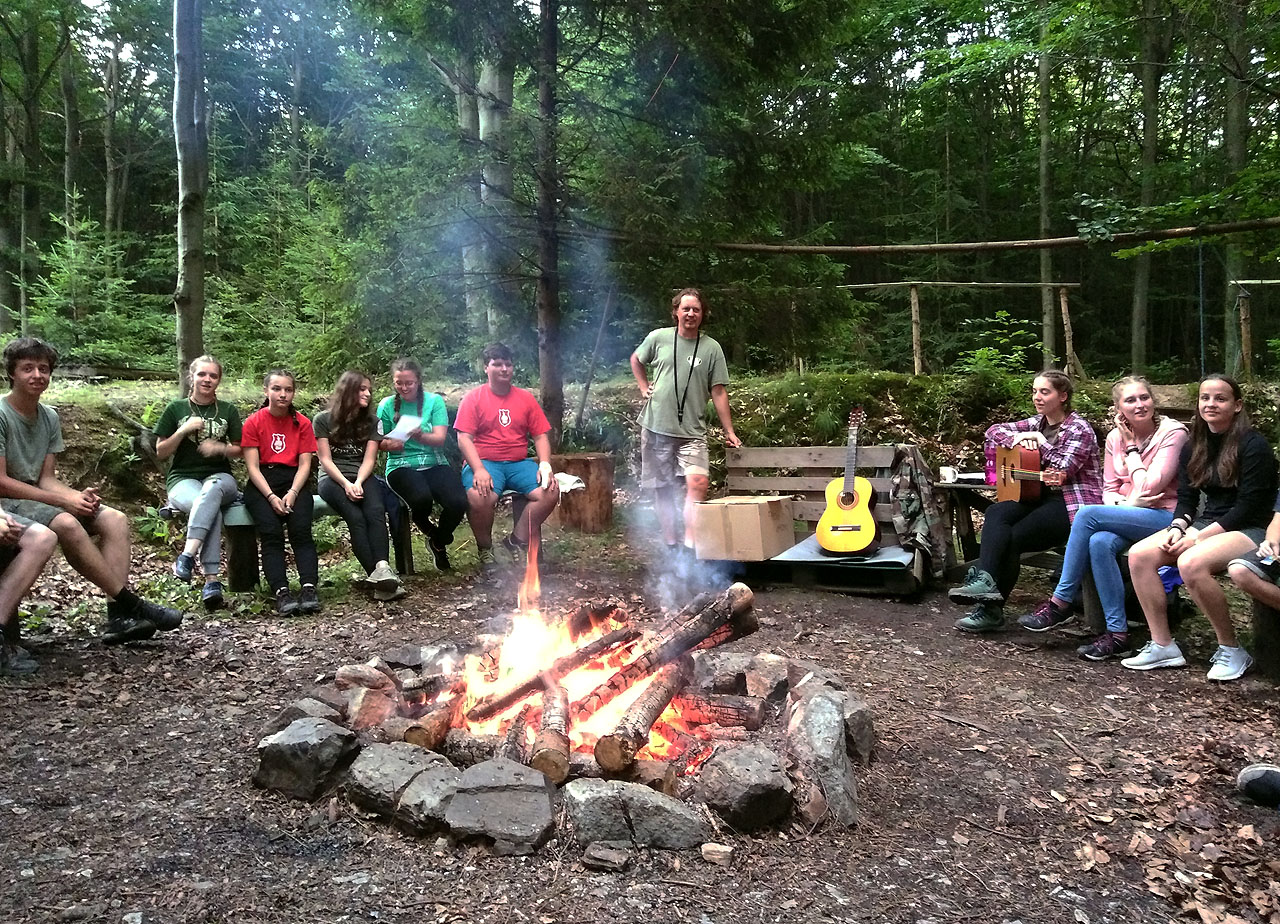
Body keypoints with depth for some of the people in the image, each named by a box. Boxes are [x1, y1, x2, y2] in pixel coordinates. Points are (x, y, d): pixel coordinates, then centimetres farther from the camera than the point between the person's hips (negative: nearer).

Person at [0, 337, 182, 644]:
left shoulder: (49, 418, 9)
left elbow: (46, 478, 6)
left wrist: (78, 496, -15)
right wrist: (63, 500, -19)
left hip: (39, 497, 7)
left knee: (115, 519, -12)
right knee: (66, 524, -35)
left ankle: (118, 617, -26)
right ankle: (130, 604, -25)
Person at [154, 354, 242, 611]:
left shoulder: (228, 411, 15)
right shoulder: (176, 409, 11)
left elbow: (238, 451, 14)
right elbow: (161, 452, 9)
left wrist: (220, 448, -7)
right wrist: (184, 430, -6)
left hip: (219, 476, 1)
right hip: (183, 478, -1)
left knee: (212, 490, -41)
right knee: (213, 509, -37)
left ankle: (187, 556, -50)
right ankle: (212, 581, -45)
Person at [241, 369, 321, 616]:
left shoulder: (302, 423, 10)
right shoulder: (254, 422, 5)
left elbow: (304, 464, 3)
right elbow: (253, 467, -2)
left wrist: (292, 493, -15)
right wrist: (271, 497, -17)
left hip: (294, 481, 1)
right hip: (261, 484, -1)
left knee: (301, 529, -26)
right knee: (271, 532, -26)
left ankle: (309, 589, -36)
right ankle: (282, 593, -34)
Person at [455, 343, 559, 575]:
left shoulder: (526, 398, 14)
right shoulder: (473, 398, 4)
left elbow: (540, 436, 10)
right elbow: (464, 438, -5)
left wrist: (545, 465, -9)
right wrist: (479, 470, -21)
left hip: (519, 463, 4)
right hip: (484, 462, -3)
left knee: (550, 491, -23)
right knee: (479, 497, -35)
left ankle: (516, 541, -2)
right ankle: (485, 550, -6)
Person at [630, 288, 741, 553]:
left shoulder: (711, 348, 0)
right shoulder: (659, 337, 2)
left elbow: (718, 393, 1)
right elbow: (636, 359, 22)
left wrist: (729, 431, -1)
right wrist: (644, 388, 8)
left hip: (692, 431, -1)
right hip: (656, 428, 2)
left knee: (698, 482, -22)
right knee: (662, 489, 8)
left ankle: (690, 542, -19)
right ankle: (671, 544, 21)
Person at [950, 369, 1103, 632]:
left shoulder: (1079, 428, -5)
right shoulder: (1038, 423, 16)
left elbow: (1064, 468, -19)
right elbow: (994, 431, 13)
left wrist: (1040, 441, -11)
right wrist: (1017, 439, -6)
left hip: (1074, 502, -7)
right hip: (1044, 496, 7)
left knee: (1011, 538, -22)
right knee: (996, 513, -22)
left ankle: (991, 610, -17)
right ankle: (985, 581, -36)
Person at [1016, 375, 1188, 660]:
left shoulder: (1172, 432, -8)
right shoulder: (1115, 437, 9)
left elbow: (1149, 488, -16)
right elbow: (1109, 489, 11)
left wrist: (1131, 447, -8)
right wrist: (1125, 504, -11)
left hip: (1165, 517, -5)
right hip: (1127, 518, 5)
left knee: (1087, 514, -27)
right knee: (1099, 543, -31)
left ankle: (1061, 602, -17)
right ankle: (1117, 634, -25)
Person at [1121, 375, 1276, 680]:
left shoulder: (1253, 445, -9)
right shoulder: (1193, 448, 12)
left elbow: (1248, 506, -15)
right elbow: (1186, 498, 10)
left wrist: (1199, 536, -20)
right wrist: (1178, 528, -11)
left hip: (1249, 530, -7)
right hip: (1205, 526, 7)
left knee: (1191, 562, -35)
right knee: (1139, 554, -17)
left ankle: (1231, 650, -16)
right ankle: (1163, 646, -11)